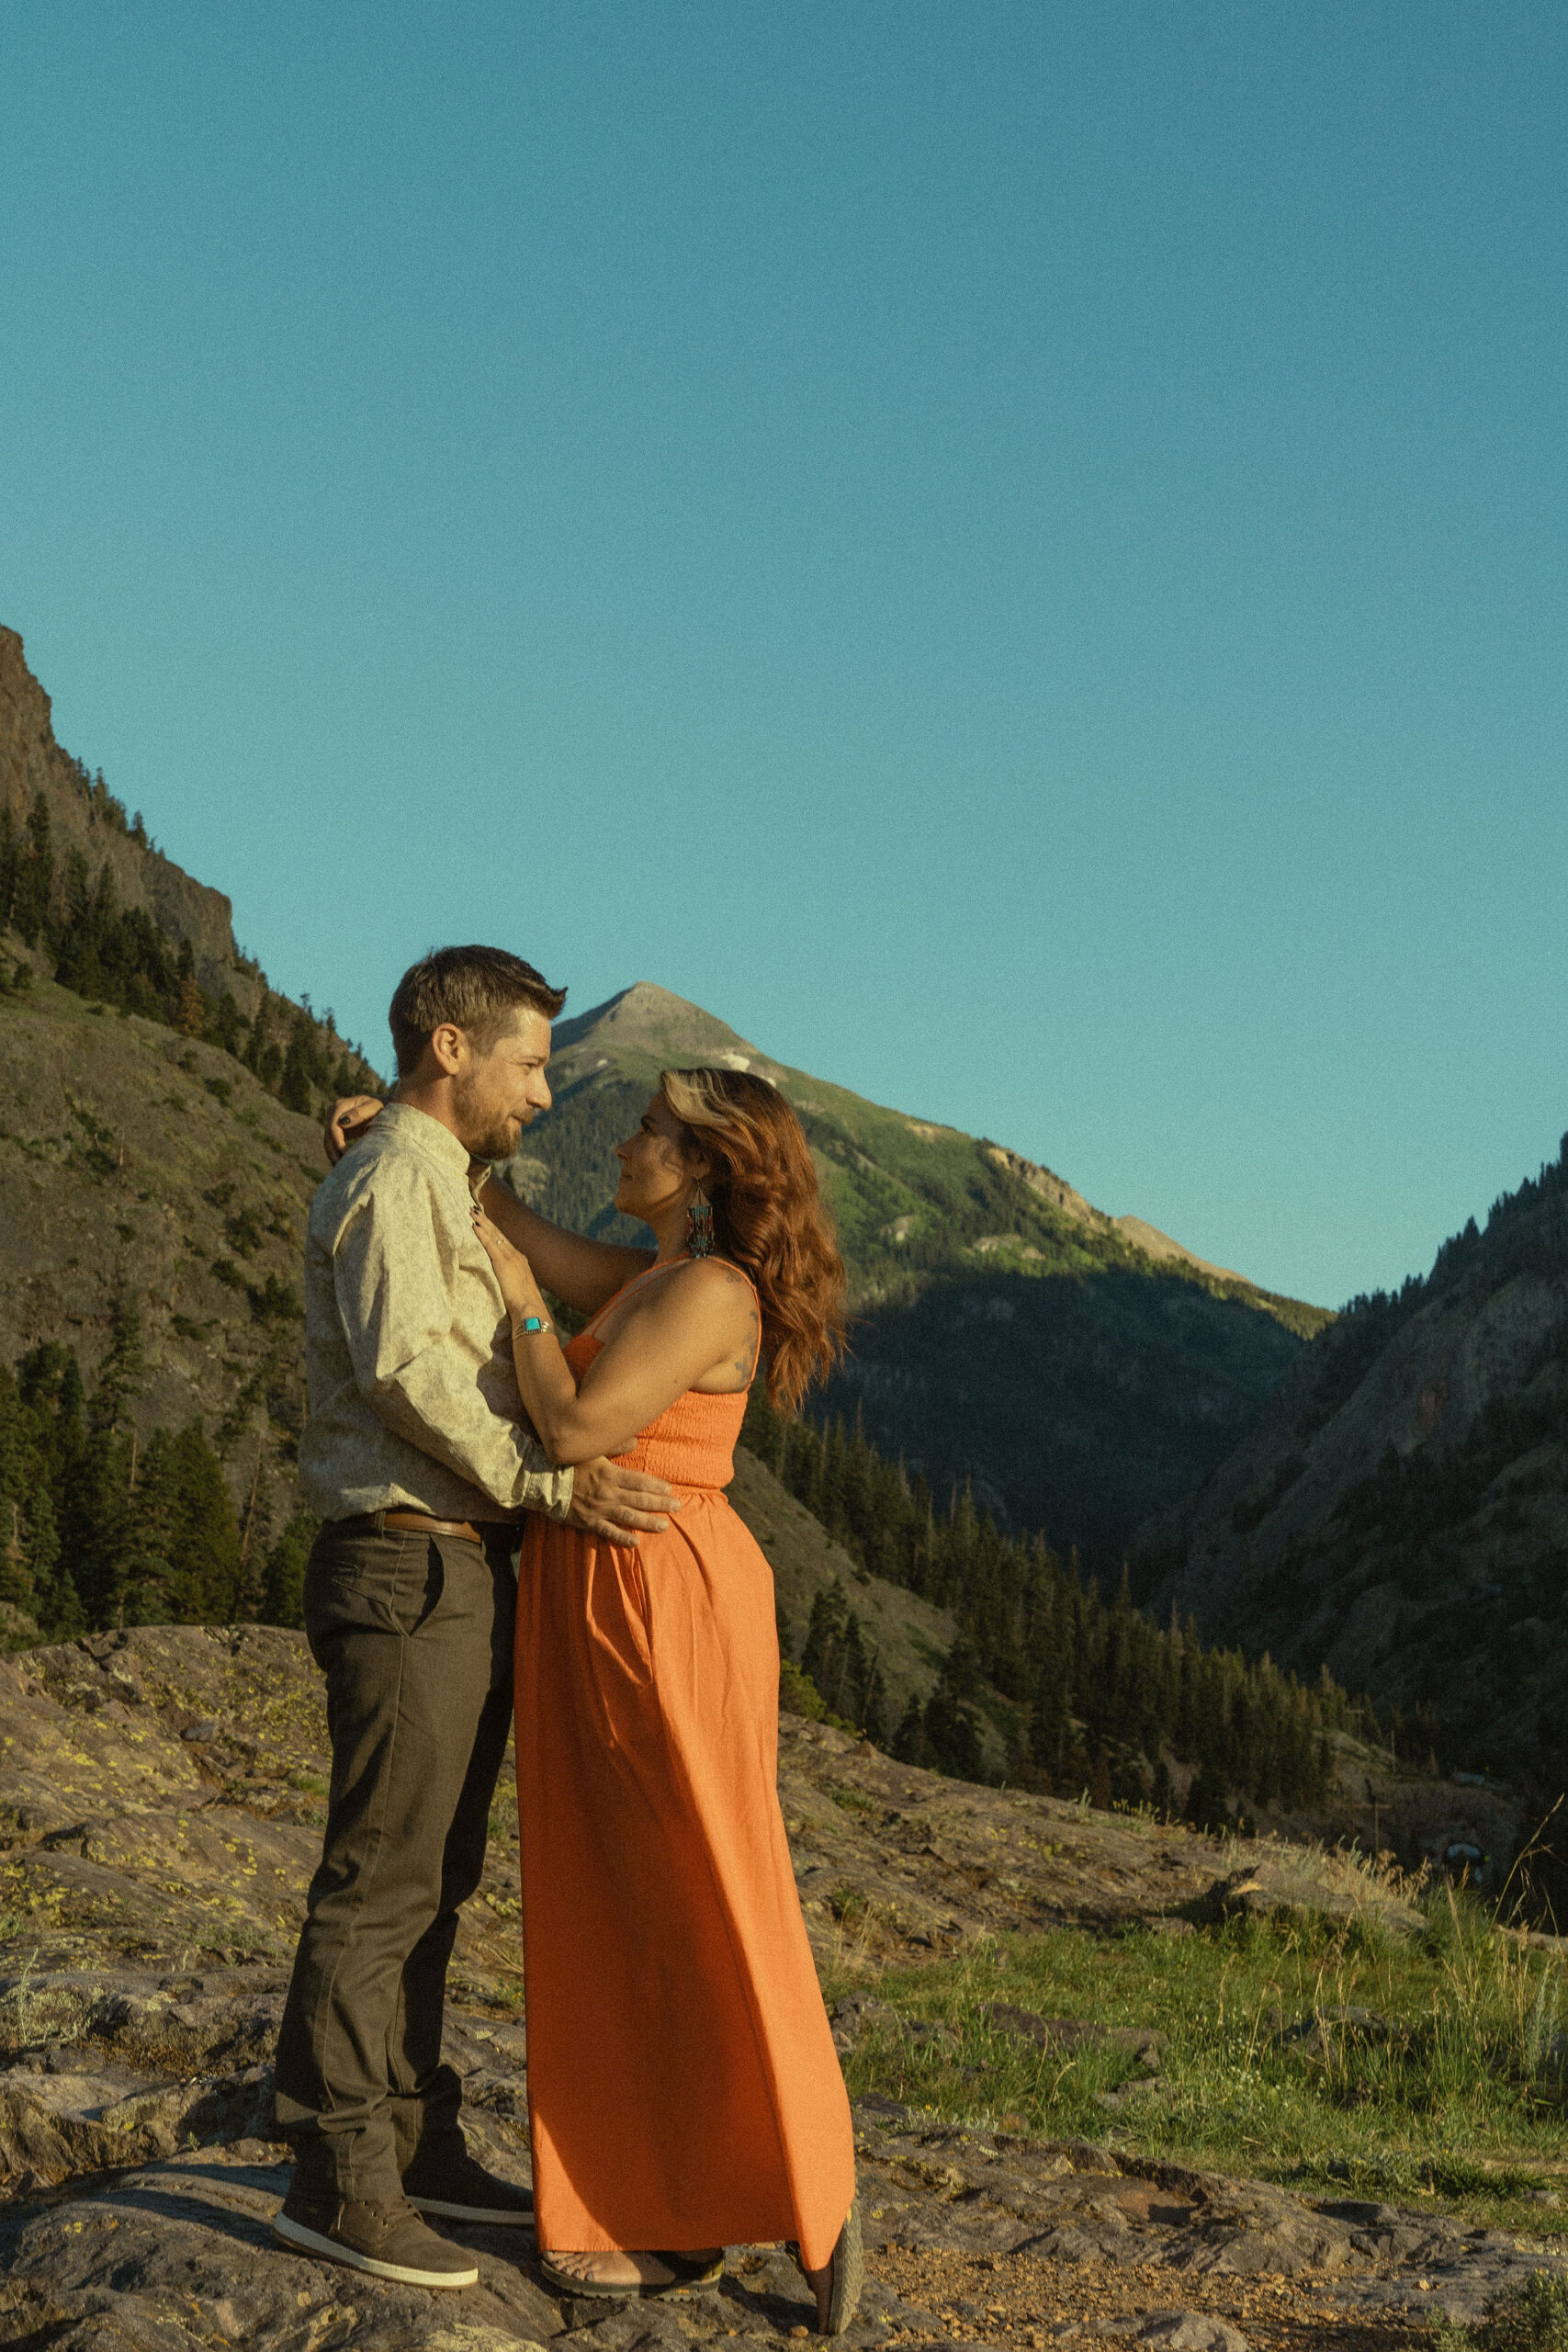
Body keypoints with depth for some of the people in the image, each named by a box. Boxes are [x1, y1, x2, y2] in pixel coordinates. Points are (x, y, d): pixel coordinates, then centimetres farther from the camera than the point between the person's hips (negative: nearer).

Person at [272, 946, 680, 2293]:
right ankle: (337, 2182, 0)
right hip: (407, 1573, -10)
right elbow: (406, 1367, -23)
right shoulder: (394, 1180, -11)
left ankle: (416, 2146, 22)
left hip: (458, 1577, 10)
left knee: (432, 1881, 14)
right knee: (382, 1883, -6)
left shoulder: (444, 1195, 22)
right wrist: (551, 1487, -22)